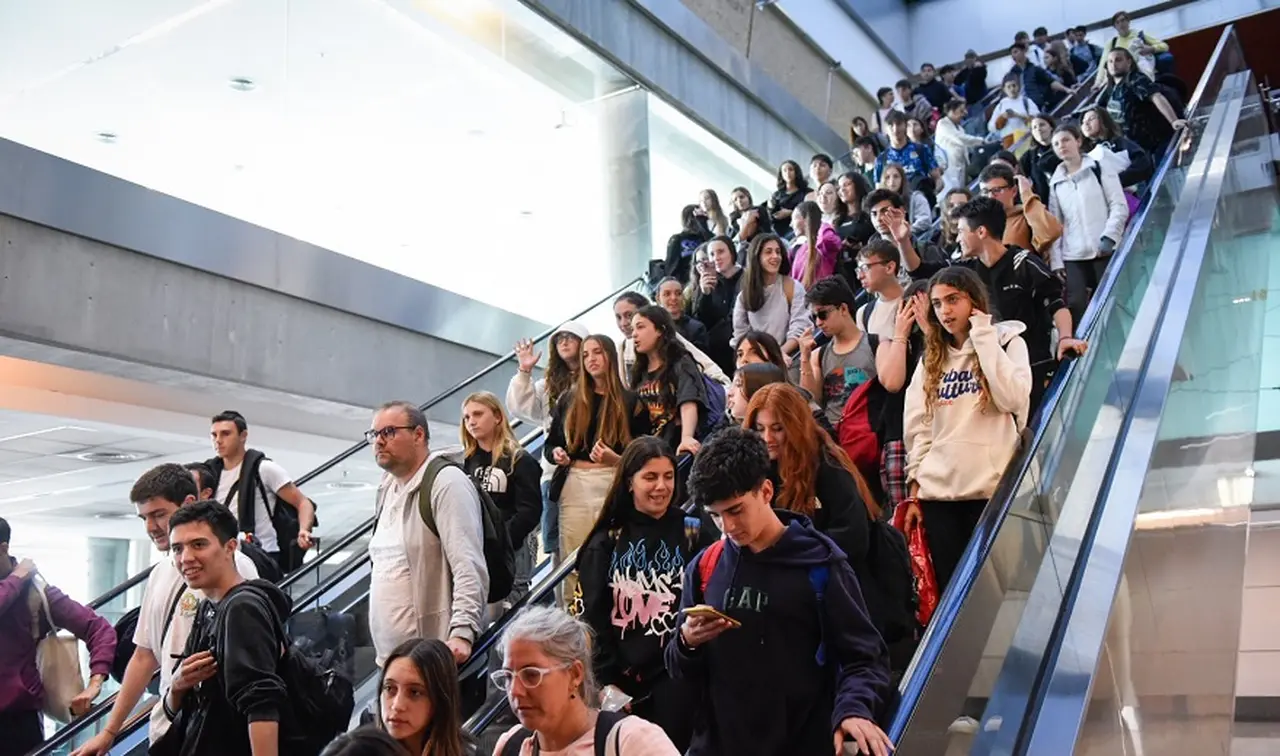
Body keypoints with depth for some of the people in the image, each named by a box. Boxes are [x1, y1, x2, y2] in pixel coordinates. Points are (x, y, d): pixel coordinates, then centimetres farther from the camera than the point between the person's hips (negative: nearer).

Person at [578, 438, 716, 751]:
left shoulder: (694, 534, 1)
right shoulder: (606, 542, 4)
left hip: (676, 677, -1)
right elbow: (593, 619, 2)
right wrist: (606, 680, -4)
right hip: (622, 678, 2)